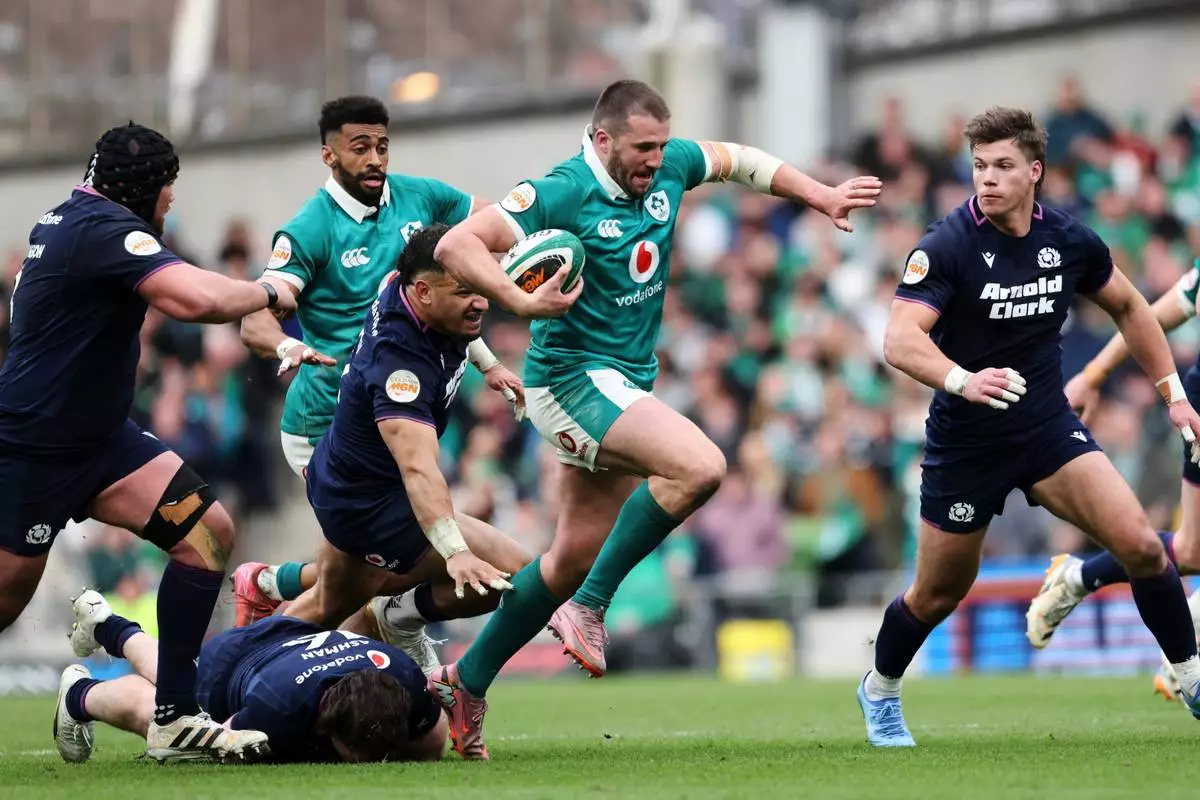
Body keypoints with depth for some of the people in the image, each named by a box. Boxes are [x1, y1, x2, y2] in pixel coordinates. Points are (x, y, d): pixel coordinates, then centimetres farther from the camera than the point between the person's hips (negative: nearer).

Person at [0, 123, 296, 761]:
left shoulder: (66, 218, 11)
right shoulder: (104, 229, -20)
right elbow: (198, 299, -33)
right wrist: (267, 294, -13)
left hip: (97, 437, 10)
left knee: (208, 532, -4)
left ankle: (175, 718, -3)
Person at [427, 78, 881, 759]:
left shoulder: (669, 167, 1)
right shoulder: (563, 193, -19)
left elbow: (739, 160, 23)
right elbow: (458, 245, -23)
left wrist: (822, 195, 18)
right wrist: (522, 301, -36)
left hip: (627, 383, 8)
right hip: (573, 376, -8)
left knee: (579, 554, 10)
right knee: (699, 466, -27)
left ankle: (468, 679, 22)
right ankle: (589, 607, -16)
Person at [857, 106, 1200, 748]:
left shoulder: (1069, 241, -4)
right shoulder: (947, 246, -18)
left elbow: (1127, 308, 16)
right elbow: (900, 340, -29)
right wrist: (963, 380, -46)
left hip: (1048, 428, 3)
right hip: (964, 442, -3)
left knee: (1140, 545, -16)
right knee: (937, 596, 9)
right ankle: (879, 691, 38)